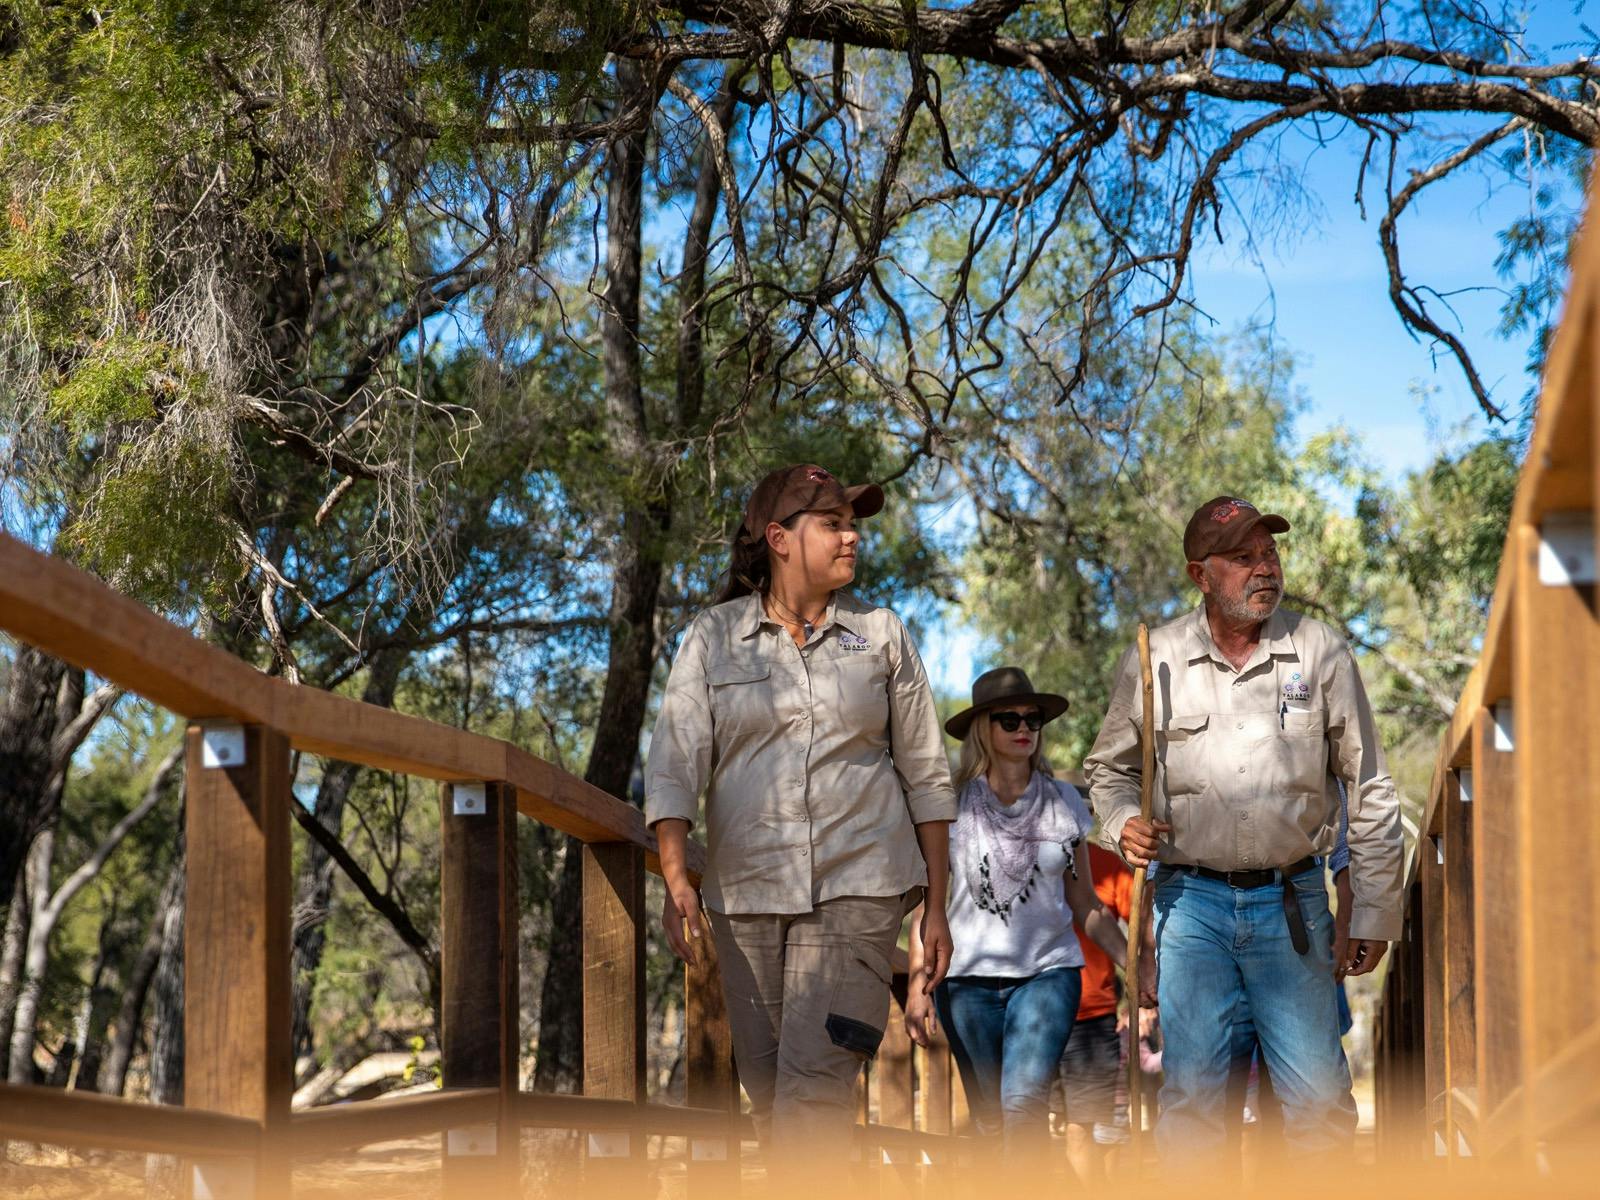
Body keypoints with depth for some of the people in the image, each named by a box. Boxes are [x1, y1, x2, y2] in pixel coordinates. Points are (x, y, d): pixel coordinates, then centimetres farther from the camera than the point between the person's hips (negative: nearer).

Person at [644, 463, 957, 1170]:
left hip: (858, 888, -1)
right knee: (765, 1090, 4)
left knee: (815, 1086, -15)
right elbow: (676, 761, -1)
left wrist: (937, 907, 8)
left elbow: (926, 775, 12)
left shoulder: (881, 635, 9)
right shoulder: (714, 637, 7)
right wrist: (675, 878, -15)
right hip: (747, 892, 2)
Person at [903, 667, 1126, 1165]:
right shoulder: (952, 806, 2)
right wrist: (918, 982, -6)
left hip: (1048, 969, 0)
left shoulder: (1064, 802, 8)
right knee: (990, 1120, 4)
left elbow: (1085, 902, 14)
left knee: (1025, 1101, -20)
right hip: (968, 975, 0)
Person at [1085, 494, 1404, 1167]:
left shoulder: (1320, 652, 4)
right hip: (1190, 898, 0)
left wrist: (1374, 914, 5)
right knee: (1191, 1092, 1)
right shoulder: (1154, 660, 4)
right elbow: (1107, 768, 18)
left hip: (1292, 901, 0)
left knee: (1319, 1097, -3)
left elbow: (1369, 789, 7)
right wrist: (1122, 825, -5)